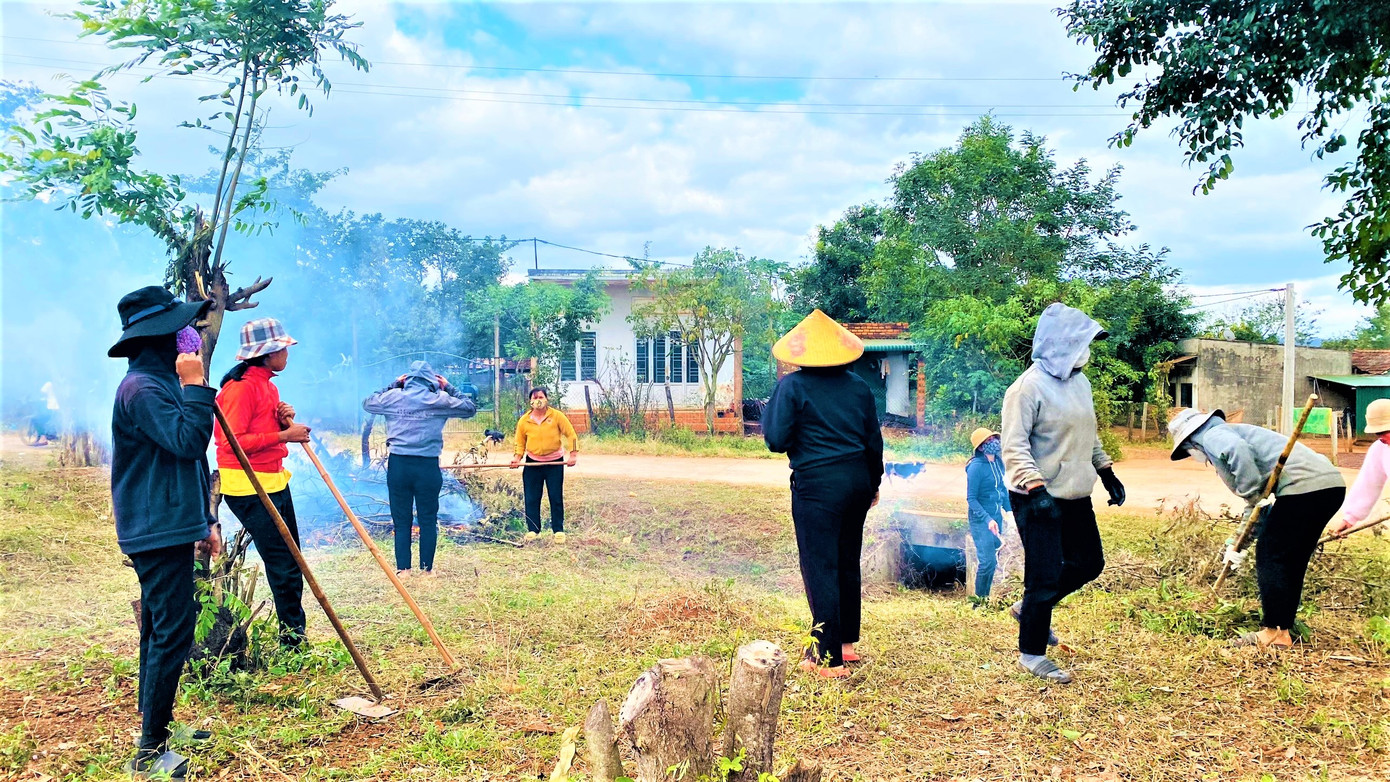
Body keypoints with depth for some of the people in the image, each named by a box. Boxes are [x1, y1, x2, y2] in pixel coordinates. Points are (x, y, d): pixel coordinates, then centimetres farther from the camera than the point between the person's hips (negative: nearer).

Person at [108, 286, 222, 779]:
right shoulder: (141, 388, -17)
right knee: (172, 635, -8)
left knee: (162, 632, 17)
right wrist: (195, 385, -20)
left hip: (170, 529, 10)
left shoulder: (163, 381, 15)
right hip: (158, 533, -10)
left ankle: (157, 728, 29)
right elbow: (190, 441, -27)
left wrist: (205, 521, 21)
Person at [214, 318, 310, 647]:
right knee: (281, 563, -7)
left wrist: (285, 419, 5)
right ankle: (293, 635, 2)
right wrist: (283, 435, -22)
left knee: (291, 560, 12)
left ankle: (296, 634, 20)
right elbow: (232, 441, -22)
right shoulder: (241, 387, -16)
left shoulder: (267, 384, 15)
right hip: (248, 487, -10)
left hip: (275, 481, 10)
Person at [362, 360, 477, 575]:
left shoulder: (393, 397, 4)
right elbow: (470, 408, 12)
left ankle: (403, 568, 10)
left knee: (401, 520, 10)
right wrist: (449, 388, 18)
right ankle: (427, 568, 12)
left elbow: (367, 403, 23)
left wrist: (394, 385, 26)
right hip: (428, 466, -1)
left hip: (398, 464, 2)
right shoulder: (440, 400, -1)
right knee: (428, 520, 8)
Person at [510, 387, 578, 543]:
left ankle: (559, 530, 12)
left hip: (555, 463, -2)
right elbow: (520, 442, 8)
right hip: (532, 463, 2)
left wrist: (573, 455, -13)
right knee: (531, 498, 2)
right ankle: (533, 530, 13)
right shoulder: (524, 420, -1)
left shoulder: (557, 416, -7)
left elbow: (571, 435, -5)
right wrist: (517, 458, -7)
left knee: (556, 498, 2)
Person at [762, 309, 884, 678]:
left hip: (817, 485, -6)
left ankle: (830, 658, 2)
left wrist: (770, 409, 6)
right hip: (857, 481, 6)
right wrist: (873, 483, 25)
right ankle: (847, 641, 30)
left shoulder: (793, 386, -9)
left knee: (820, 569, -1)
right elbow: (874, 440, 12)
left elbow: (776, 440, -11)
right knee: (848, 564, 18)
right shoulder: (858, 386, 7)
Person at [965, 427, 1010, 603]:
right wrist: (987, 519, -25)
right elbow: (971, 498, -17)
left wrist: (1008, 509, 8)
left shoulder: (998, 462, 2)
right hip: (980, 520, -7)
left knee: (993, 559, 13)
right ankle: (979, 599, 7)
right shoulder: (976, 467, -19)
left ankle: (986, 597, 26)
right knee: (987, 561, -9)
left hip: (996, 516, 7)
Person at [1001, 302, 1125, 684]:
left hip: (1075, 495, 9)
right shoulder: (1029, 387, -17)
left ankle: (1030, 607, 35)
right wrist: (1036, 488, -31)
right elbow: (1014, 446, -22)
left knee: (1089, 563, 17)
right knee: (1045, 577, -2)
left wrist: (1107, 474, 19)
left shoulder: (1079, 381, 9)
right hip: (1037, 499, -9)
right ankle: (1032, 655, 14)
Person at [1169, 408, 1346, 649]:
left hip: (1303, 485, -10)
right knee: (1291, 563, 17)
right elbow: (1258, 502, 34)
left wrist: (1253, 496, -15)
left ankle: (1275, 632, 5)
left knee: (1270, 558, 0)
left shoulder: (1212, 436, 3)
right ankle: (1282, 628, 23)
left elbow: (1238, 450, -24)